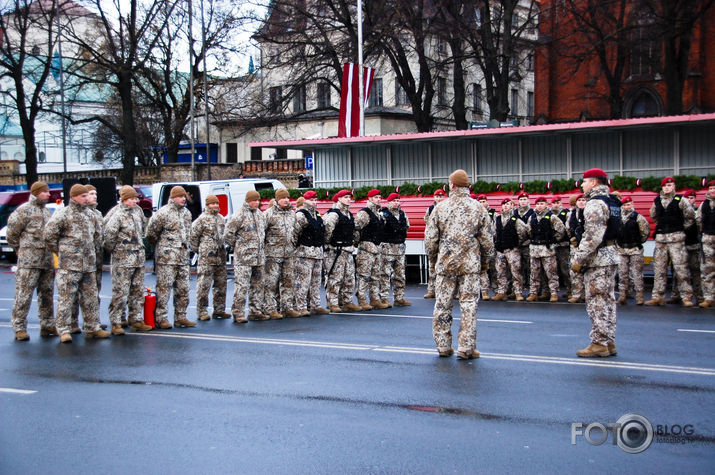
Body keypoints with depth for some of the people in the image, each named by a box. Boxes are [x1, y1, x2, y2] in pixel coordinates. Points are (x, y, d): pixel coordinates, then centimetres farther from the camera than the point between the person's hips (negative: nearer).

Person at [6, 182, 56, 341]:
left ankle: (47, 325, 19)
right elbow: (12, 232, -5)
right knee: (23, 294, -5)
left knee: (47, 293, 11)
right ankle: (19, 328, -1)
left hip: (47, 260, 7)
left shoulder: (46, 211, 17)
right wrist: (21, 250, 1)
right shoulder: (24, 210, -6)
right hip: (29, 262, -7)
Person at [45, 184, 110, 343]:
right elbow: (49, 235, -9)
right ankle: (63, 330, 0)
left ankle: (93, 328, 18)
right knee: (66, 298, -5)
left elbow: (96, 234, 29)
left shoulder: (89, 215, 15)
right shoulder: (63, 214, -6)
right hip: (69, 265, -7)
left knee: (91, 298, 10)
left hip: (89, 265, 7)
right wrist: (61, 252, -2)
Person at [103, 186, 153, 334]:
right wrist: (113, 249, -5)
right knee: (120, 291, -5)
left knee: (138, 291, 11)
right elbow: (108, 235, -17)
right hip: (122, 260, -8)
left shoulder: (138, 211, 9)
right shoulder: (118, 215, -14)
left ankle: (136, 320, 20)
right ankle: (116, 323, 0)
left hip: (139, 258, 8)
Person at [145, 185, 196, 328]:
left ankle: (180, 317, 16)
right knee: (164, 288, -5)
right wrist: (160, 244, 7)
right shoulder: (163, 213, -9)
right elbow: (151, 232, -5)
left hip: (183, 257, 7)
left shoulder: (186, 213, 15)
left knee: (183, 289, 9)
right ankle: (161, 319, -1)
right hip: (166, 257, -7)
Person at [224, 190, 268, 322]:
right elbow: (228, 233, -9)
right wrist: (236, 245, -2)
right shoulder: (239, 215, -9)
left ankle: (255, 311, 17)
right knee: (242, 285, -9)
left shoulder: (260, 214, 14)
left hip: (259, 257, 8)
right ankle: (238, 313, -5)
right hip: (243, 257, -8)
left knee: (258, 285, 10)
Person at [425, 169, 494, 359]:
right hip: (470, 264, -1)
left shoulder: (440, 208, 0)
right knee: (469, 305, 2)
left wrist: (434, 257, 19)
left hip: (446, 264, 1)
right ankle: (466, 348, 1)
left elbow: (430, 239, 3)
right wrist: (486, 261, 16)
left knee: (443, 305, 9)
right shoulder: (478, 208, 0)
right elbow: (486, 239, 3)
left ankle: (443, 346, 15)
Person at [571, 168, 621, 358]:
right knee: (608, 301, 13)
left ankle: (599, 344, -2)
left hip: (597, 260, -10)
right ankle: (609, 342, 18)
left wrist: (578, 260, -18)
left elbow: (593, 237, -23)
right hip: (611, 255, 10)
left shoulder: (595, 204, -16)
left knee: (596, 302, -5)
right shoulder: (611, 202, 15)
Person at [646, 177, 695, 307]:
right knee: (659, 268, 5)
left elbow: (690, 216, 2)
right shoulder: (657, 201, 11)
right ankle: (658, 297, 9)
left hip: (676, 237, -5)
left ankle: (687, 297, -3)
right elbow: (653, 216, 26)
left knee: (681, 267, -8)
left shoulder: (680, 200, -2)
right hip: (660, 237, 5)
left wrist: (682, 228, 4)